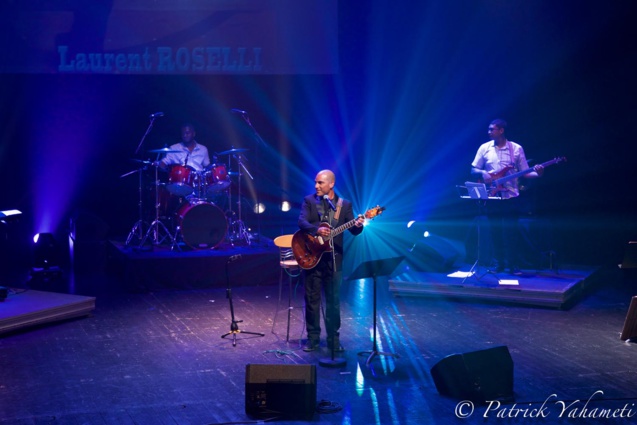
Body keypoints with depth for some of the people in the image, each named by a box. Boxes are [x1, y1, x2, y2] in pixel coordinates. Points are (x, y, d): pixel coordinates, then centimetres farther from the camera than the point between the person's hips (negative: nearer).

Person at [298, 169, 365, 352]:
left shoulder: (345, 204, 5)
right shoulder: (309, 200, 2)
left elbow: (353, 230, -1)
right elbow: (301, 221, -13)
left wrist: (358, 225, -24)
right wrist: (316, 230, -30)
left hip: (334, 258, 1)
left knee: (334, 300, 5)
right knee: (312, 299, 4)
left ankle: (333, 339, 16)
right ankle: (313, 338, 15)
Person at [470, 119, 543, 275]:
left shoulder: (517, 149, 1)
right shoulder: (484, 148, 5)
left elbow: (524, 173, 2)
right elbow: (474, 170, 8)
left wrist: (537, 173, -17)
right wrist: (483, 174, -13)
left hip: (511, 196, -2)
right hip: (492, 197, 2)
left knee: (511, 231, -3)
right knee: (495, 231, 5)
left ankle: (512, 265, 3)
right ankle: (498, 264, 13)